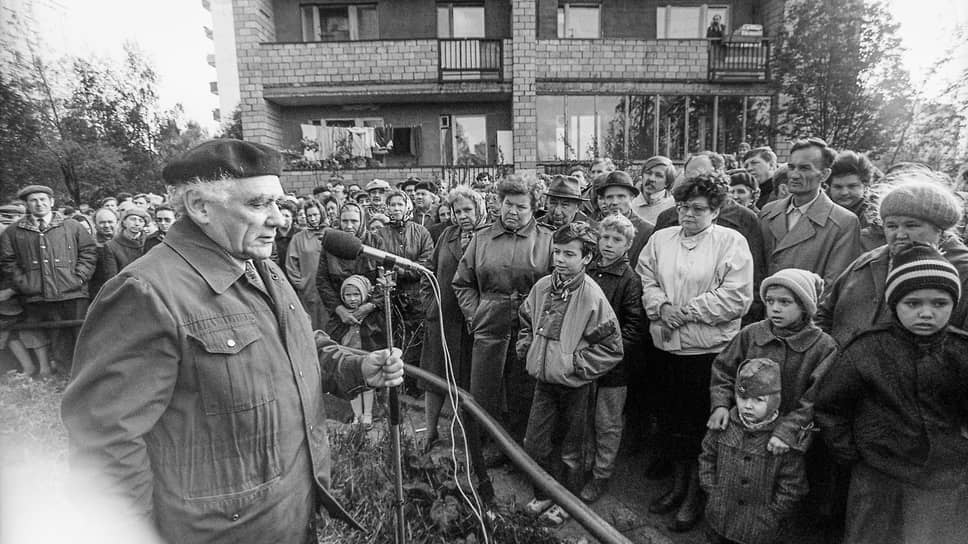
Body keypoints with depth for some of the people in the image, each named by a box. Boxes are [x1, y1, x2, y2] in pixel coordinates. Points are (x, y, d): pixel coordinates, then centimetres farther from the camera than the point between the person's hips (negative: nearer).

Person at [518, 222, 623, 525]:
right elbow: (526, 321, 15)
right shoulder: (542, 287, -4)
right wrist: (526, 348, 4)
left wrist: (575, 363, -17)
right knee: (533, 446, 13)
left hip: (573, 387, -5)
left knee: (570, 452, 15)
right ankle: (545, 494, 39)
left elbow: (612, 349, -16)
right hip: (543, 383, 5)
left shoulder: (592, 297, -20)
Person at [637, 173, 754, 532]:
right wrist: (662, 306, -10)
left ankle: (695, 494, 28)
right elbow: (646, 281, 9)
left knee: (700, 423, 8)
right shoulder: (660, 239, 8)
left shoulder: (731, 242, -6)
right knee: (670, 418, 16)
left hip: (709, 350, -4)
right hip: (666, 346, 5)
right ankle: (679, 482, 37)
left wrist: (685, 310, -15)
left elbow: (736, 298, -14)